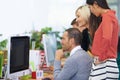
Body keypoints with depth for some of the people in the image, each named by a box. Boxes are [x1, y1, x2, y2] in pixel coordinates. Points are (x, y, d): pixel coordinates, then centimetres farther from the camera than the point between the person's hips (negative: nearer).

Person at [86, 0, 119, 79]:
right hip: (103, 65, 9)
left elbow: (106, 38, -26)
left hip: (104, 65, -9)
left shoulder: (107, 16, -11)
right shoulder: (109, 16, 18)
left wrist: (101, 58, -17)